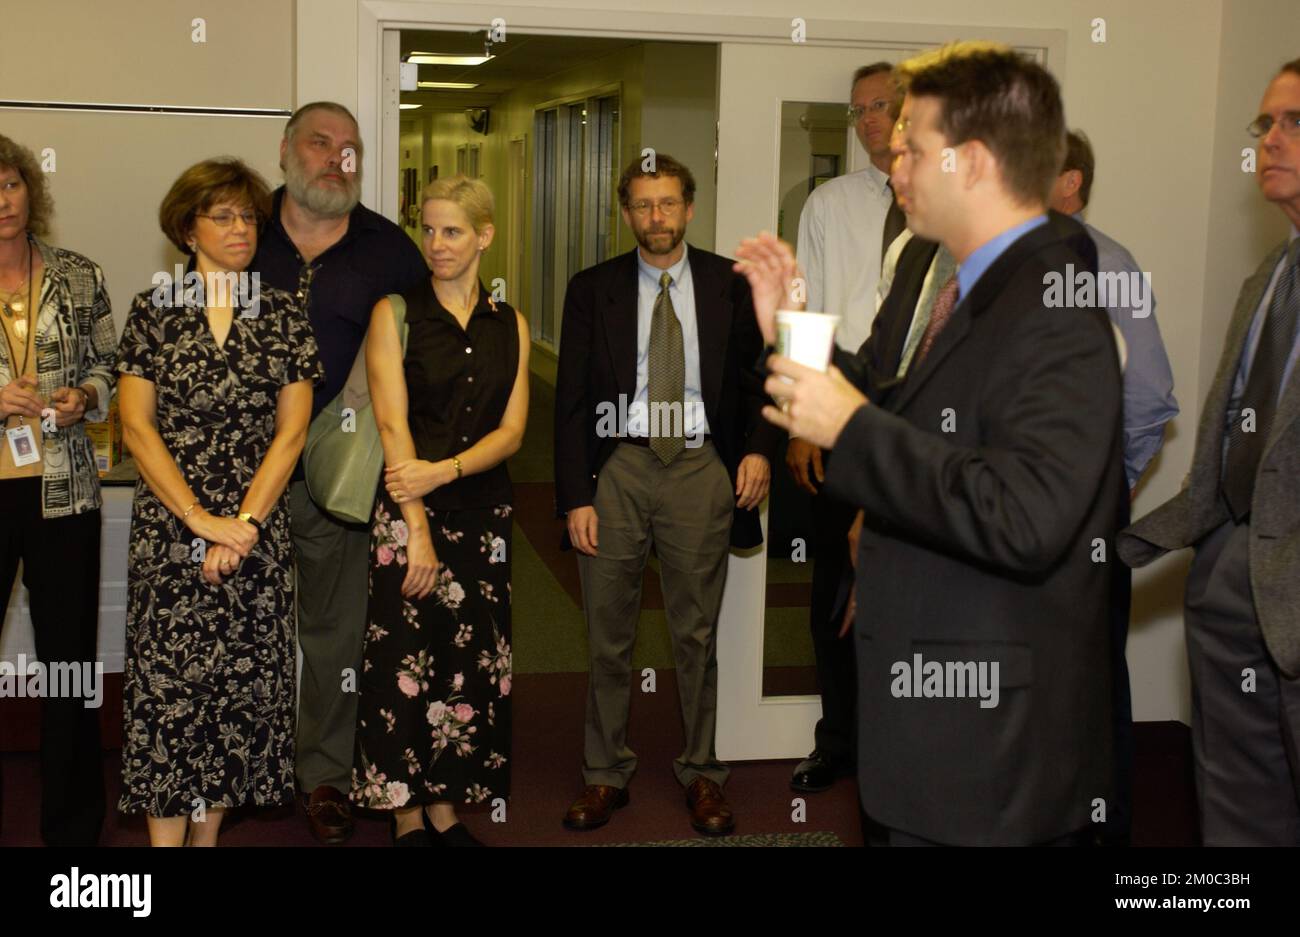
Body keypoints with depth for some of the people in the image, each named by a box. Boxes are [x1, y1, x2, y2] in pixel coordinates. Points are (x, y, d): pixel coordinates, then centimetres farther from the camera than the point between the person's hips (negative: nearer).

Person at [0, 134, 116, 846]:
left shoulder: (79, 278, 5)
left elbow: (106, 367, 14)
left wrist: (84, 399, -7)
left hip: (62, 494, 2)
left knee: (71, 659, 7)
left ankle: (73, 825, 21)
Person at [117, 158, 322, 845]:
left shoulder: (285, 317, 6)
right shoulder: (152, 312, 4)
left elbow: (291, 432, 0)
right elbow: (137, 427, -2)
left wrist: (244, 523, -11)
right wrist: (200, 519, -11)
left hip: (258, 530, 1)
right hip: (168, 529, -1)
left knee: (240, 681, 4)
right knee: (169, 683, -2)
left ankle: (207, 830, 17)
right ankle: (167, 834, 5)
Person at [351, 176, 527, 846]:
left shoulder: (511, 326, 9)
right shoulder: (395, 313, -1)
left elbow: (512, 431, 3)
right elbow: (393, 423, -8)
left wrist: (445, 469, -16)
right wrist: (417, 530, -16)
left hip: (484, 514, 4)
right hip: (410, 513, -3)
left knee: (471, 669, 7)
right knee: (405, 668, -2)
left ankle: (445, 810, 19)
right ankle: (407, 820, 10)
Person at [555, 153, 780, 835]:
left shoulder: (730, 285, 6)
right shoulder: (592, 290, 4)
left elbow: (757, 374, 12)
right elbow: (571, 401, 2)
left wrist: (759, 446, -6)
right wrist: (576, 497, -4)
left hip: (700, 467, 0)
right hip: (618, 466, 0)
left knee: (697, 635, 8)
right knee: (608, 636, 7)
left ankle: (701, 774, 22)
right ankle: (605, 775, 20)